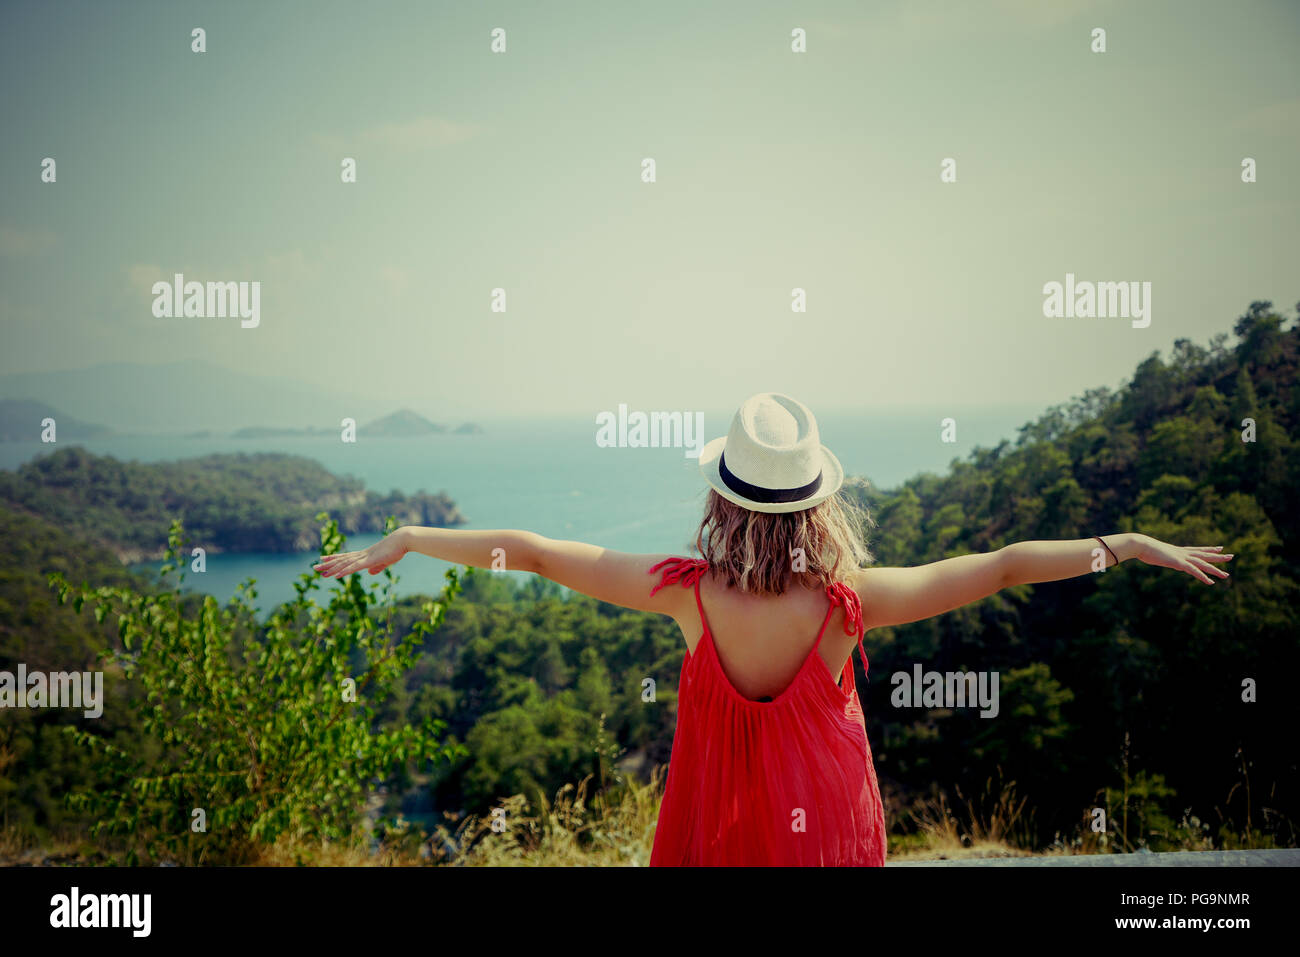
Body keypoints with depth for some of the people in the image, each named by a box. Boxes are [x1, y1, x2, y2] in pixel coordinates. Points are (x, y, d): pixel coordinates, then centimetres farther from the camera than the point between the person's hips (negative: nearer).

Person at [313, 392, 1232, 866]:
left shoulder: (689, 594, -22)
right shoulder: (846, 603, -24)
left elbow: (531, 550, -15)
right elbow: (1000, 565, -17)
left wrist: (405, 540, -5)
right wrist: (1129, 544, -8)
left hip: (715, 818, 1)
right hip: (825, 818, 0)